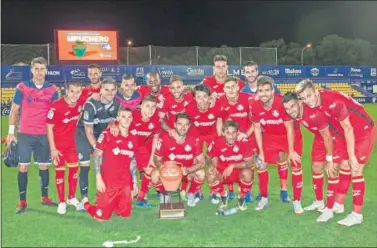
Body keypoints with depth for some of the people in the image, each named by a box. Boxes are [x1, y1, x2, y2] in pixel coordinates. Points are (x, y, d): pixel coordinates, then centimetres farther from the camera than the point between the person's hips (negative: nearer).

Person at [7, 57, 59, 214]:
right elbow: (14, 110, 2)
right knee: (23, 166, 2)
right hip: (25, 134, -1)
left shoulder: (52, 89, 2)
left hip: (44, 135, 2)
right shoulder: (22, 87, -3)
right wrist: (11, 133, -1)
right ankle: (22, 201, 13)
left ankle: (45, 198, 24)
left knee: (44, 166, 9)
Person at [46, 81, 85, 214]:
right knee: (60, 172, 4)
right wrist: (53, 149, -16)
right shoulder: (56, 106, -26)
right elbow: (49, 127, -18)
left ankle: (72, 198, 31)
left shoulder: (81, 102, -13)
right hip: (58, 144, -5)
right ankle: (61, 202, 19)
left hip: (72, 142, 5)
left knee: (74, 169, 12)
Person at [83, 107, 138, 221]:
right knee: (102, 216, 1)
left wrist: (134, 182, 12)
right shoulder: (108, 134, -8)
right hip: (108, 181, -5)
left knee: (125, 214, 6)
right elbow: (96, 155, -7)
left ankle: (111, 204, 35)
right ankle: (86, 203, 31)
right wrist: (98, 178, -13)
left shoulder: (133, 139, 7)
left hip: (126, 182, 5)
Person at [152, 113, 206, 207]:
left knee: (201, 174, -28)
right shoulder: (164, 138, -19)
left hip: (187, 171, 1)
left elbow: (202, 162, -14)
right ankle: (164, 194, 4)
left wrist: (188, 170, -32)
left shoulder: (194, 139, -15)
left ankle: (191, 194, 6)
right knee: (155, 175, -31)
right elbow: (157, 160, -9)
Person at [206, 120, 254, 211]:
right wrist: (212, 166, -26)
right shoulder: (216, 143, -20)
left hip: (239, 172, -1)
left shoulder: (243, 142, -22)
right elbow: (209, 157, -3)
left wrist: (233, 166, -29)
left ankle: (241, 198, -1)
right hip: (222, 173, 1)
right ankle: (223, 196, 5)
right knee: (211, 176, -29)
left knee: (247, 173, -33)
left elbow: (249, 163, -17)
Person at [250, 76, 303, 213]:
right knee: (261, 164, 1)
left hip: (291, 135, -3)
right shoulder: (254, 105, -21)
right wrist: (261, 151, -6)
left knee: (296, 165, -9)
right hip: (271, 136, 4)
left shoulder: (282, 102, -33)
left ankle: (297, 201, 8)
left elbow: (290, 128, -22)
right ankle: (264, 198, 20)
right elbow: (257, 129, -7)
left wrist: (291, 151, -16)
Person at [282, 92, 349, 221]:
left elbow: (327, 138, -26)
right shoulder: (293, 112, -19)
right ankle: (319, 202, 30)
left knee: (331, 170, -10)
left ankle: (329, 209, 0)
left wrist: (329, 160, -15)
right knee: (316, 167, 12)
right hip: (320, 136, 7)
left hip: (336, 136, -7)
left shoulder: (315, 113, -39)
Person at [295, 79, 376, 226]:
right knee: (345, 167, 13)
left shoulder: (334, 103, -33)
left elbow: (348, 129, -24)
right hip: (351, 131, 8)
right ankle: (339, 205, 25)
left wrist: (351, 155, -19)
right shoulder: (314, 103, -11)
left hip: (364, 131, -8)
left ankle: (357, 215, 2)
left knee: (356, 171, -7)